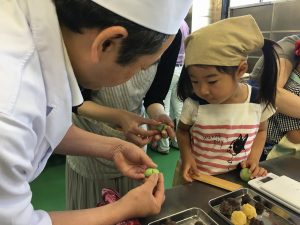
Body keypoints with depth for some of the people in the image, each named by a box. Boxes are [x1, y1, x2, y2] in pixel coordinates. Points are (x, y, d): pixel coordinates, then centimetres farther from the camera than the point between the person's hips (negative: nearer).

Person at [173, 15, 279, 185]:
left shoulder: (259, 101, -14)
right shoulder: (194, 104, -19)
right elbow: (182, 130, 0)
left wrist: (254, 159, -7)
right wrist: (186, 156, -15)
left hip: (237, 179, 2)